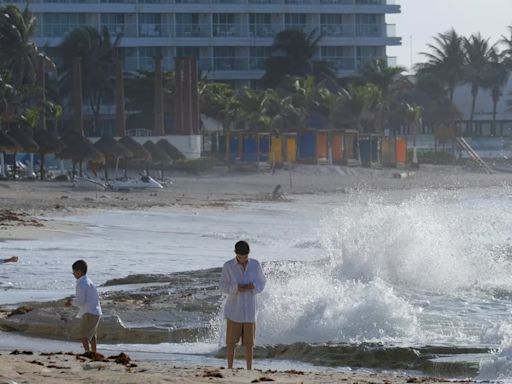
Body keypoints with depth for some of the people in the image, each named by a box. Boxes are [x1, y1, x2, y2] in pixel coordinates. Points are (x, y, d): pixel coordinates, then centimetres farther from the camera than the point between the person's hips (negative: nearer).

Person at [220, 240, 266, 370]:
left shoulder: (255, 265, 0)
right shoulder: (228, 266, -6)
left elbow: (261, 283, 7)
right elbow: (223, 286, -3)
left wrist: (254, 286, -17)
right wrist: (236, 287, -23)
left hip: (249, 309, 2)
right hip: (234, 309, -2)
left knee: (249, 342, 4)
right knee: (231, 342, 0)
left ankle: (249, 370, 11)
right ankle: (230, 369, 7)